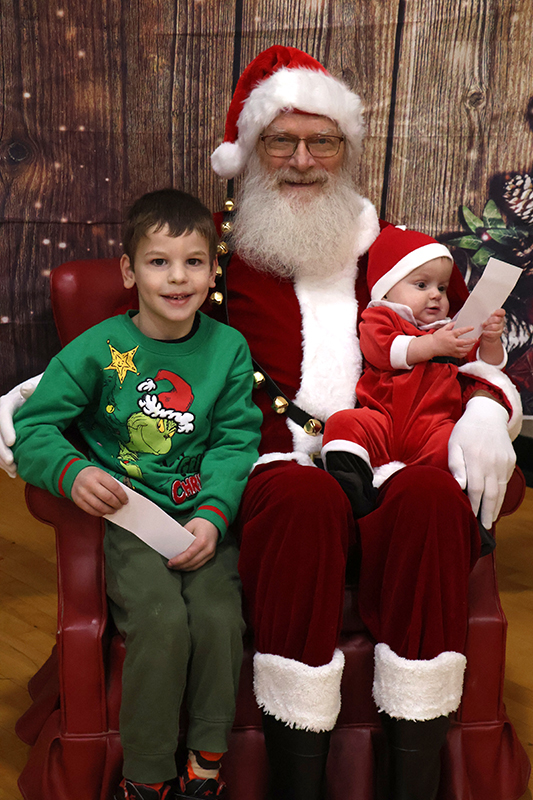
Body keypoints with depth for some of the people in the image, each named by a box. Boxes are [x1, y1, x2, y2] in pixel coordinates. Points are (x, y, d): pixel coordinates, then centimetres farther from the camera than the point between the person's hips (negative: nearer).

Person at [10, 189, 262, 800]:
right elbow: (32, 428, 0)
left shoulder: (228, 348, 6)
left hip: (204, 515, 2)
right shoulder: (99, 349, -1)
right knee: (161, 621, -23)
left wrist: (212, 515, -14)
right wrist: (72, 471, -22)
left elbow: (235, 440, 2)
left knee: (219, 617, -21)